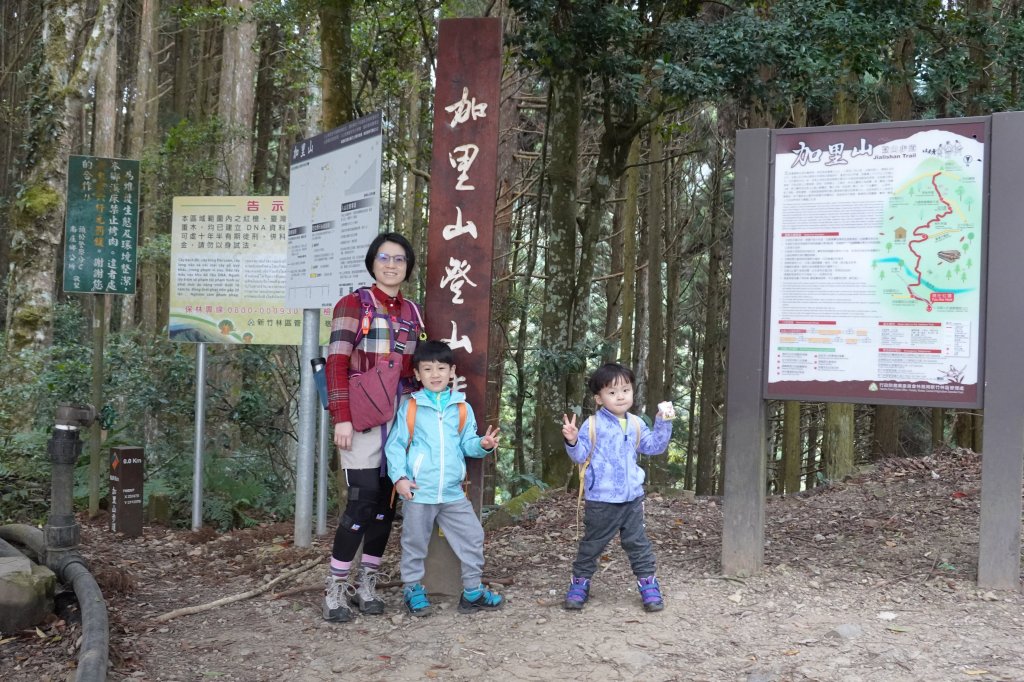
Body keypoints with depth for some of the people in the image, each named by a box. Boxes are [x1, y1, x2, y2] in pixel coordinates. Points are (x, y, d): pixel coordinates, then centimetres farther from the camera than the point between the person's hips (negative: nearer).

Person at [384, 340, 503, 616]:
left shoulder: (462, 408, 6)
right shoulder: (410, 407, -2)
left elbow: (467, 443, 8)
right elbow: (395, 445, -3)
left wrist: (483, 444, -13)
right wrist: (399, 477, -12)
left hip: (453, 492, 3)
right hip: (417, 491, -3)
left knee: (473, 537, 7)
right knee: (415, 542, 8)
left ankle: (472, 590, 21)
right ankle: (413, 589, 26)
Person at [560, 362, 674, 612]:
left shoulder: (636, 424, 7)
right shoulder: (592, 425, -9)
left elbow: (654, 446, 13)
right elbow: (581, 455, -9)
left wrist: (663, 423, 3)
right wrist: (572, 442, -29)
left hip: (632, 497, 4)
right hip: (601, 500, -4)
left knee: (637, 542, 10)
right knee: (592, 543, 8)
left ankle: (648, 584, 19)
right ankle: (579, 583, 21)